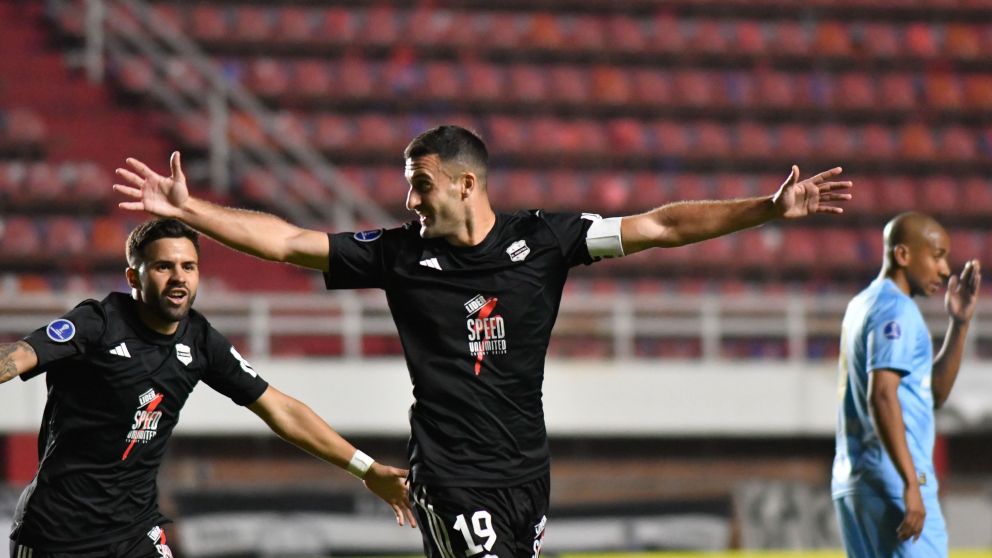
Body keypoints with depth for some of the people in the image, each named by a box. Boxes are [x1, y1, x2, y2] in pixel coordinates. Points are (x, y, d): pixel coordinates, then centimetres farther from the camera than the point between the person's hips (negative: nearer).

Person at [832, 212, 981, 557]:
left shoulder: (863, 305, 20)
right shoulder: (896, 309, -9)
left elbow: (935, 392, 24)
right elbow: (882, 396, -22)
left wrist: (959, 324, 16)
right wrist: (911, 484, -27)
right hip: (891, 483, -10)